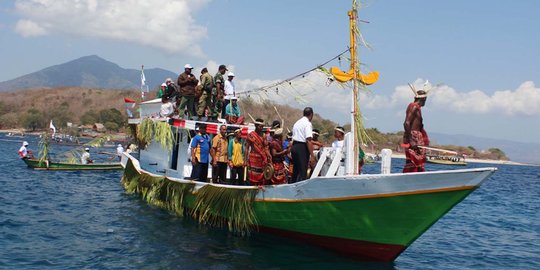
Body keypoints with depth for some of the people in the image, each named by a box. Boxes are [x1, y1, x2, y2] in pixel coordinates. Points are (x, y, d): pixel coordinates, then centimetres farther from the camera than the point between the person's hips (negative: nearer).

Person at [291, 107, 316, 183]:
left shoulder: (297, 123, 17)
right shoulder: (308, 124, -9)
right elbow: (308, 140, -17)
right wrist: (312, 156, -19)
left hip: (294, 146, 9)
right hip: (302, 148, -8)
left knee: (295, 171, 15)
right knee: (303, 173, -6)